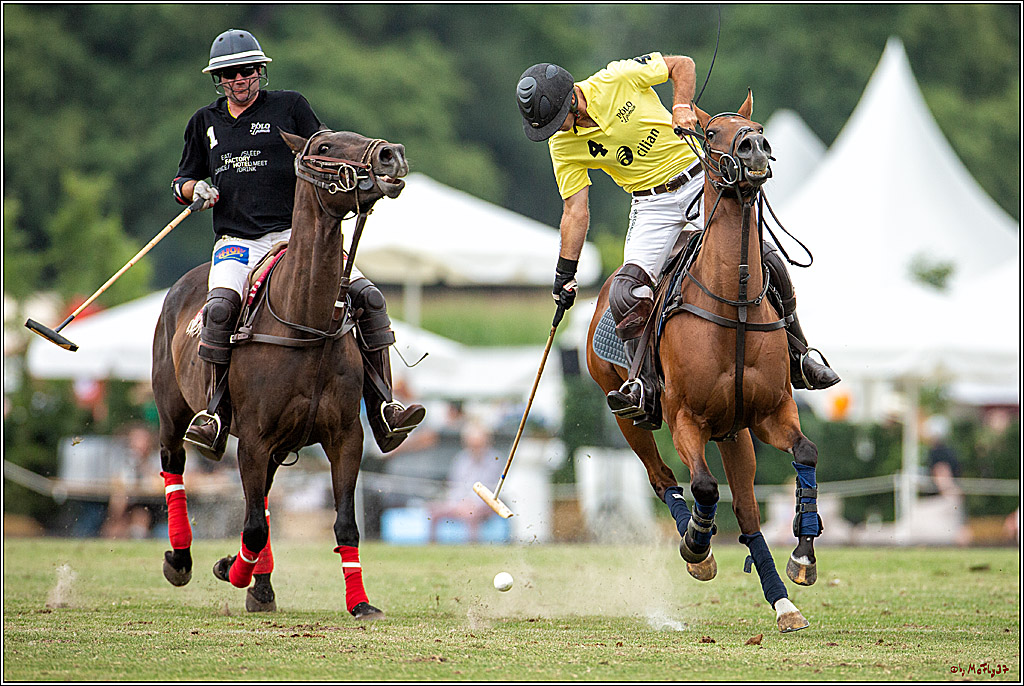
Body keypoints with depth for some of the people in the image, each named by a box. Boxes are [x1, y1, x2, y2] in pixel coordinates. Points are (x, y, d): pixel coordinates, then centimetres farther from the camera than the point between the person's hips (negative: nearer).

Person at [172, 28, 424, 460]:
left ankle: (382, 410, -15)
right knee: (221, 307, -32)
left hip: (295, 233, 0)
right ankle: (217, 411, -23)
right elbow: (181, 183, 24)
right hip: (236, 241, 0)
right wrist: (196, 188, 1)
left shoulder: (289, 106, 9)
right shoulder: (205, 122, 16)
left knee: (367, 297, -18)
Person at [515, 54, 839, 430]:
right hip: (652, 206, 2)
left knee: (761, 257, -17)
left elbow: (682, 65, -2)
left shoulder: (618, 79, -15)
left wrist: (682, 106, -19)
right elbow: (575, 210, -1)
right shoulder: (563, 146, -5)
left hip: (699, 179, -2)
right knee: (625, 295, -21)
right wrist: (564, 274, -5)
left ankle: (796, 357, 1)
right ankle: (648, 392, -18)